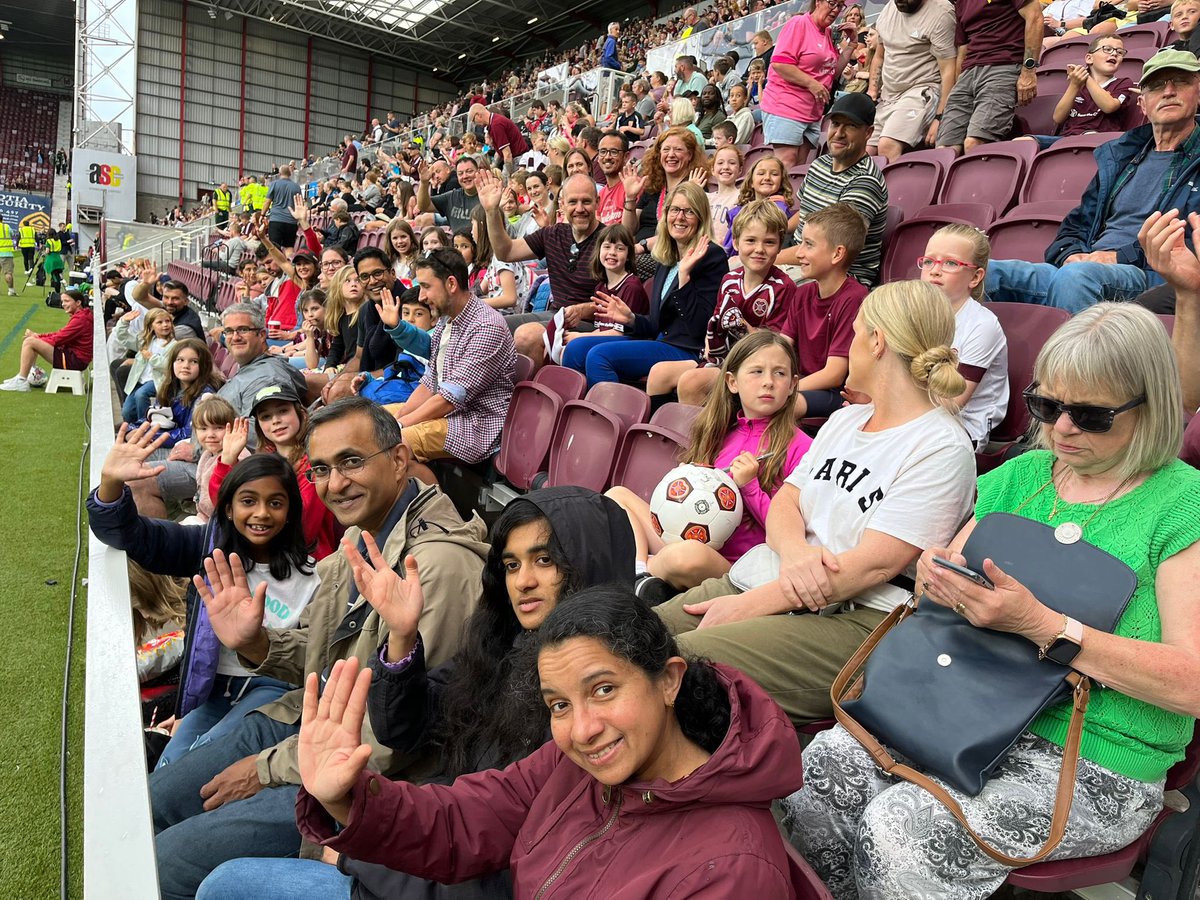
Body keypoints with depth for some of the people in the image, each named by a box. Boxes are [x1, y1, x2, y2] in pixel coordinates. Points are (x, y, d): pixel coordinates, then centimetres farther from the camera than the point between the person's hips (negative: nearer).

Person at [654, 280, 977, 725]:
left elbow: (876, 563, -15)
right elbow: (784, 502, 12)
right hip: (765, 577, 7)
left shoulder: (941, 448, -7)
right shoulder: (844, 419, 20)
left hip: (857, 617, -7)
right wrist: (795, 551, -14)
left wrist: (748, 605, -16)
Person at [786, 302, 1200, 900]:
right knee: (826, 761, -18)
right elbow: (950, 572, 14)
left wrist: (1039, 624, -26)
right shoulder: (1022, 475, 8)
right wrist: (935, 575, -12)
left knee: (901, 825, -25)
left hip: (1099, 765, -5)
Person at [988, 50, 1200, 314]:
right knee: (985, 272, -22)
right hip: (1087, 265, 5)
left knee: (1077, 276, -40)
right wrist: (1071, 255, 2)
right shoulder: (1119, 156, 28)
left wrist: (1122, 257, -12)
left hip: (1150, 275, -5)